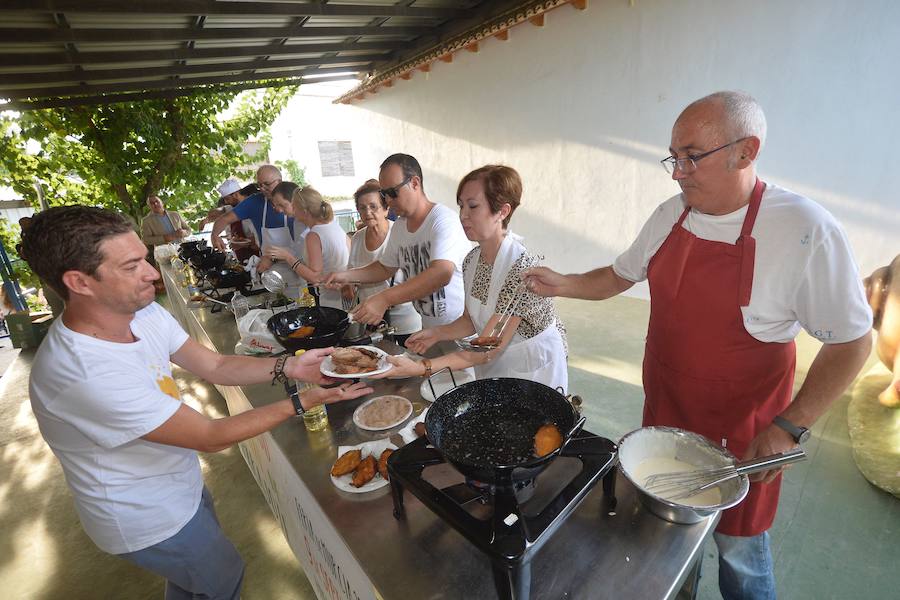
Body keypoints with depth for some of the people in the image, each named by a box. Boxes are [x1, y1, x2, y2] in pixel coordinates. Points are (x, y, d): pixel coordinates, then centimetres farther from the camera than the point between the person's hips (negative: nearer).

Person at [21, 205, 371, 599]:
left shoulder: (144, 313, -15)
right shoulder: (85, 373, -38)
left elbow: (216, 366, -8)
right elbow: (211, 437, -31)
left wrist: (290, 367, -22)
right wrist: (303, 401, -30)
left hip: (180, 485, 6)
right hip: (148, 522, -6)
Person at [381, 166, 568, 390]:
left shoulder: (522, 268, -31)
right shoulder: (472, 259, -8)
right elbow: (471, 321, 2)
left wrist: (421, 368, -34)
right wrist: (436, 333, -16)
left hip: (534, 370, -6)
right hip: (493, 364, 6)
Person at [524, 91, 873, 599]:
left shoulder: (806, 232, -21)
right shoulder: (672, 214, -4)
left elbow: (852, 340, -13)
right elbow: (621, 276, 8)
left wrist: (791, 426, -20)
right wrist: (562, 285, -7)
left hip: (740, 432, -5)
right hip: (664, 409, 5)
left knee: (738, 549, 15)